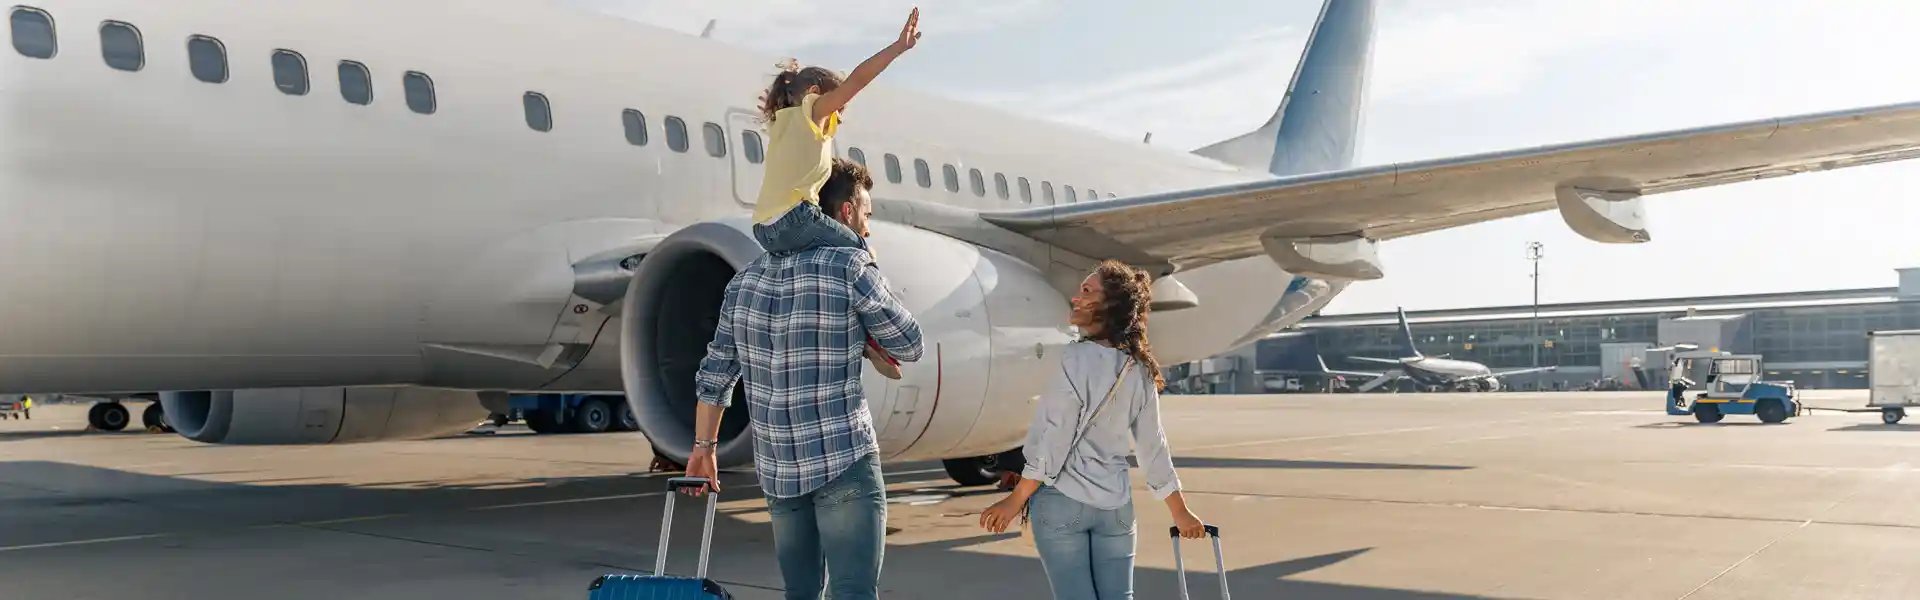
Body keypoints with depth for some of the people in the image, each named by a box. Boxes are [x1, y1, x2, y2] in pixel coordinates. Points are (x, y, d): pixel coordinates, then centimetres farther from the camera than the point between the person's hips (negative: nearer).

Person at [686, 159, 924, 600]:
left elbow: (715, 375, 14)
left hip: (776, 470, 6)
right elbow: (909, 345, 2)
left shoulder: (747, 278, 10)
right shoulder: (850, 266, -8)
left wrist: (704, 446, 22)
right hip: (844, 464, -6)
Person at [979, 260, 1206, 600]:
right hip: (1116, 506, 6)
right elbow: (1154, 447, 9)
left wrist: (1016, 500, -8)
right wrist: (1180, 512, 19)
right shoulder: (1140, 370, 5)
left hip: (1061, 501, -5)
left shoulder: (1080, 357, -14)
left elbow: (1056, 438, -14)